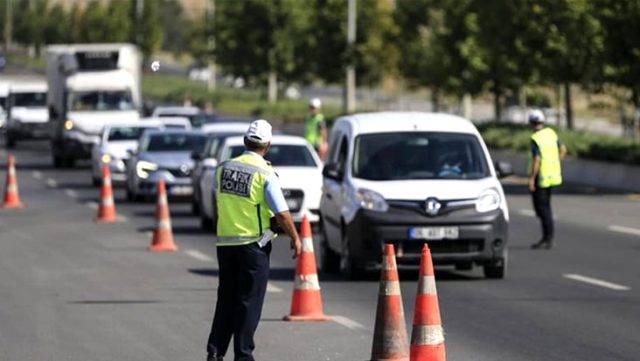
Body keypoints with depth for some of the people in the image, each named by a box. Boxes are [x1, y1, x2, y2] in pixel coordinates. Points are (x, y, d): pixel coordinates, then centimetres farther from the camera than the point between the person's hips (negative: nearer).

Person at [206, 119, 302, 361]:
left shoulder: (224, 168, 2)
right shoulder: (265, 174, -12)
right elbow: (282, 213, -13)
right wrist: (295, 238, 0)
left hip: (225, 242, 5)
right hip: (253, 244, -5)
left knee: (226, 298, 14)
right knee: (249, 302, 1)